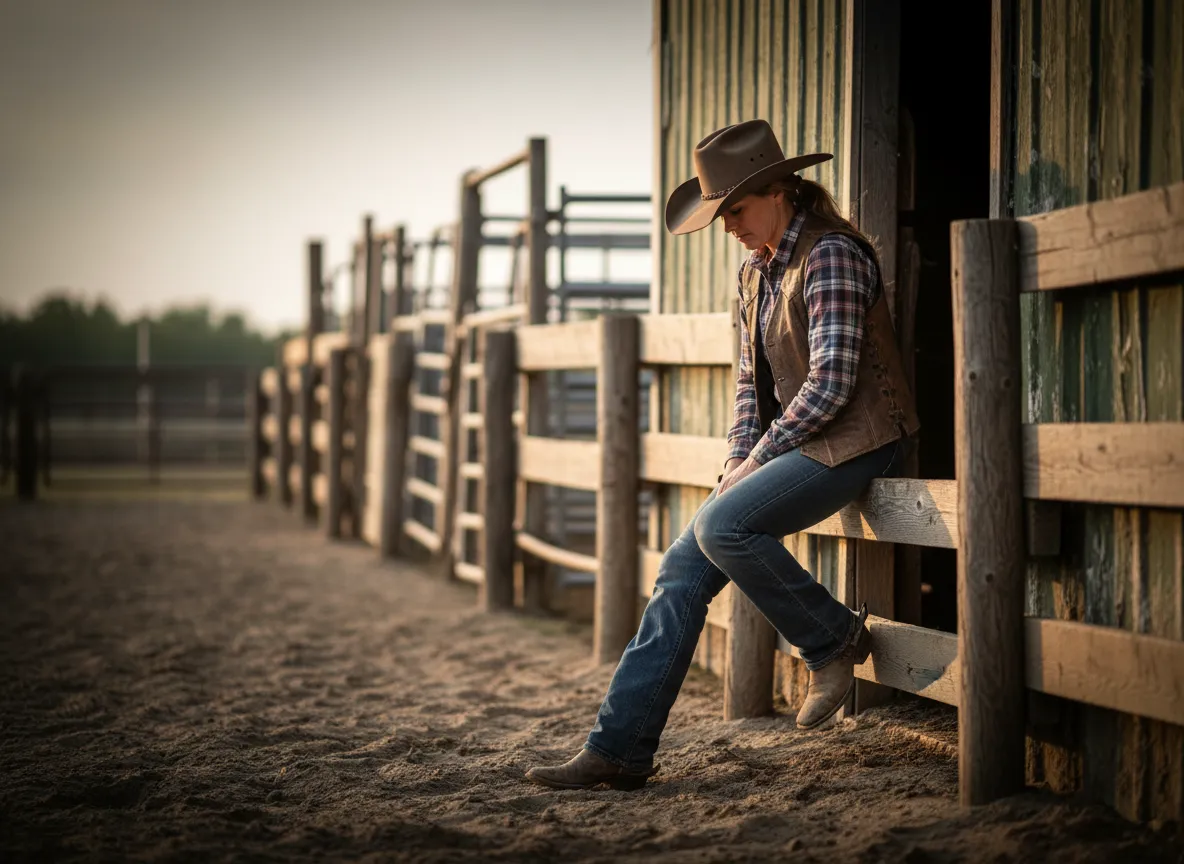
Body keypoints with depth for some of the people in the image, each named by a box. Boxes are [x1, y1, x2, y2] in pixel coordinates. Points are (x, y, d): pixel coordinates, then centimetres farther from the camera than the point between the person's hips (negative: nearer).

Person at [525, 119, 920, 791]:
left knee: (722, 526, -29)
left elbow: (831, 383, -20)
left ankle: (835, 641, -6)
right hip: (792, 443, 8)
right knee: (685, 568, -6)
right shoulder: (758, 271, 14)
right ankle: (619, 749, -6)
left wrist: (758, 459, -14)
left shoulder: (830, 255, -14)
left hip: (855, 439, -8)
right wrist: (739, 461, 2)